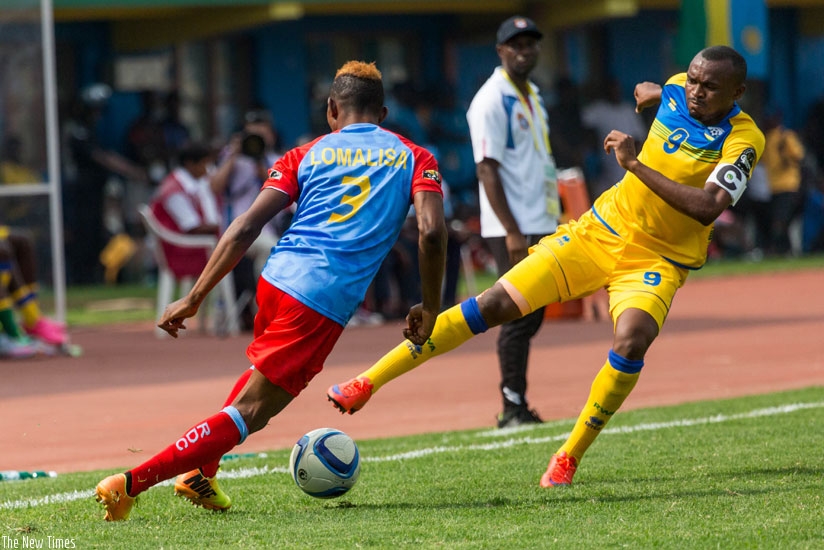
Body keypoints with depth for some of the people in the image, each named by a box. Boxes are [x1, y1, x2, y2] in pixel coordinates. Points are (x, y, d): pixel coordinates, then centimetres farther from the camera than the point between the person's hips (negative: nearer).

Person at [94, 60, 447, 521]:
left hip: (277, 280, 4)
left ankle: (201, 475, 27)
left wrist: (194, 299, 6)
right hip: (325, 305, -4)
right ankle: (131, 483, -13)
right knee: (248, 413, -3)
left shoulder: (308, 155, 17)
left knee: (265, 372, 34)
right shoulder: (414, 158, 14)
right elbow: (432, 232, -4)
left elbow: (245, 228, 7)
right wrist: (430, 311, 7)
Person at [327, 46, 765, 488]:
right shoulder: (677, 91, -1)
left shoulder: (743, 140, -19)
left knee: (630, 343, -32)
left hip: (657, 260, -4)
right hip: (598, 231, 4)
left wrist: (636, 165, -32)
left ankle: (569, 458, -12)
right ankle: (368, 383, -2)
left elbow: (708, 207, -34)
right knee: (495, 303, -6)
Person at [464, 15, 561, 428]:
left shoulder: (532, 96, 16)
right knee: (519, 316, -9)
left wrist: (552, 222, 17)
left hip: (541, 226, 9)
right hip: (513, 229, -9)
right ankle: (513, 409, -5)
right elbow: (487, 169, -17)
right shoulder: (492, 100, -11)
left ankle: (517, 406, 15)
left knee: (532, 316, 10)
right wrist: (512, 232, -22)